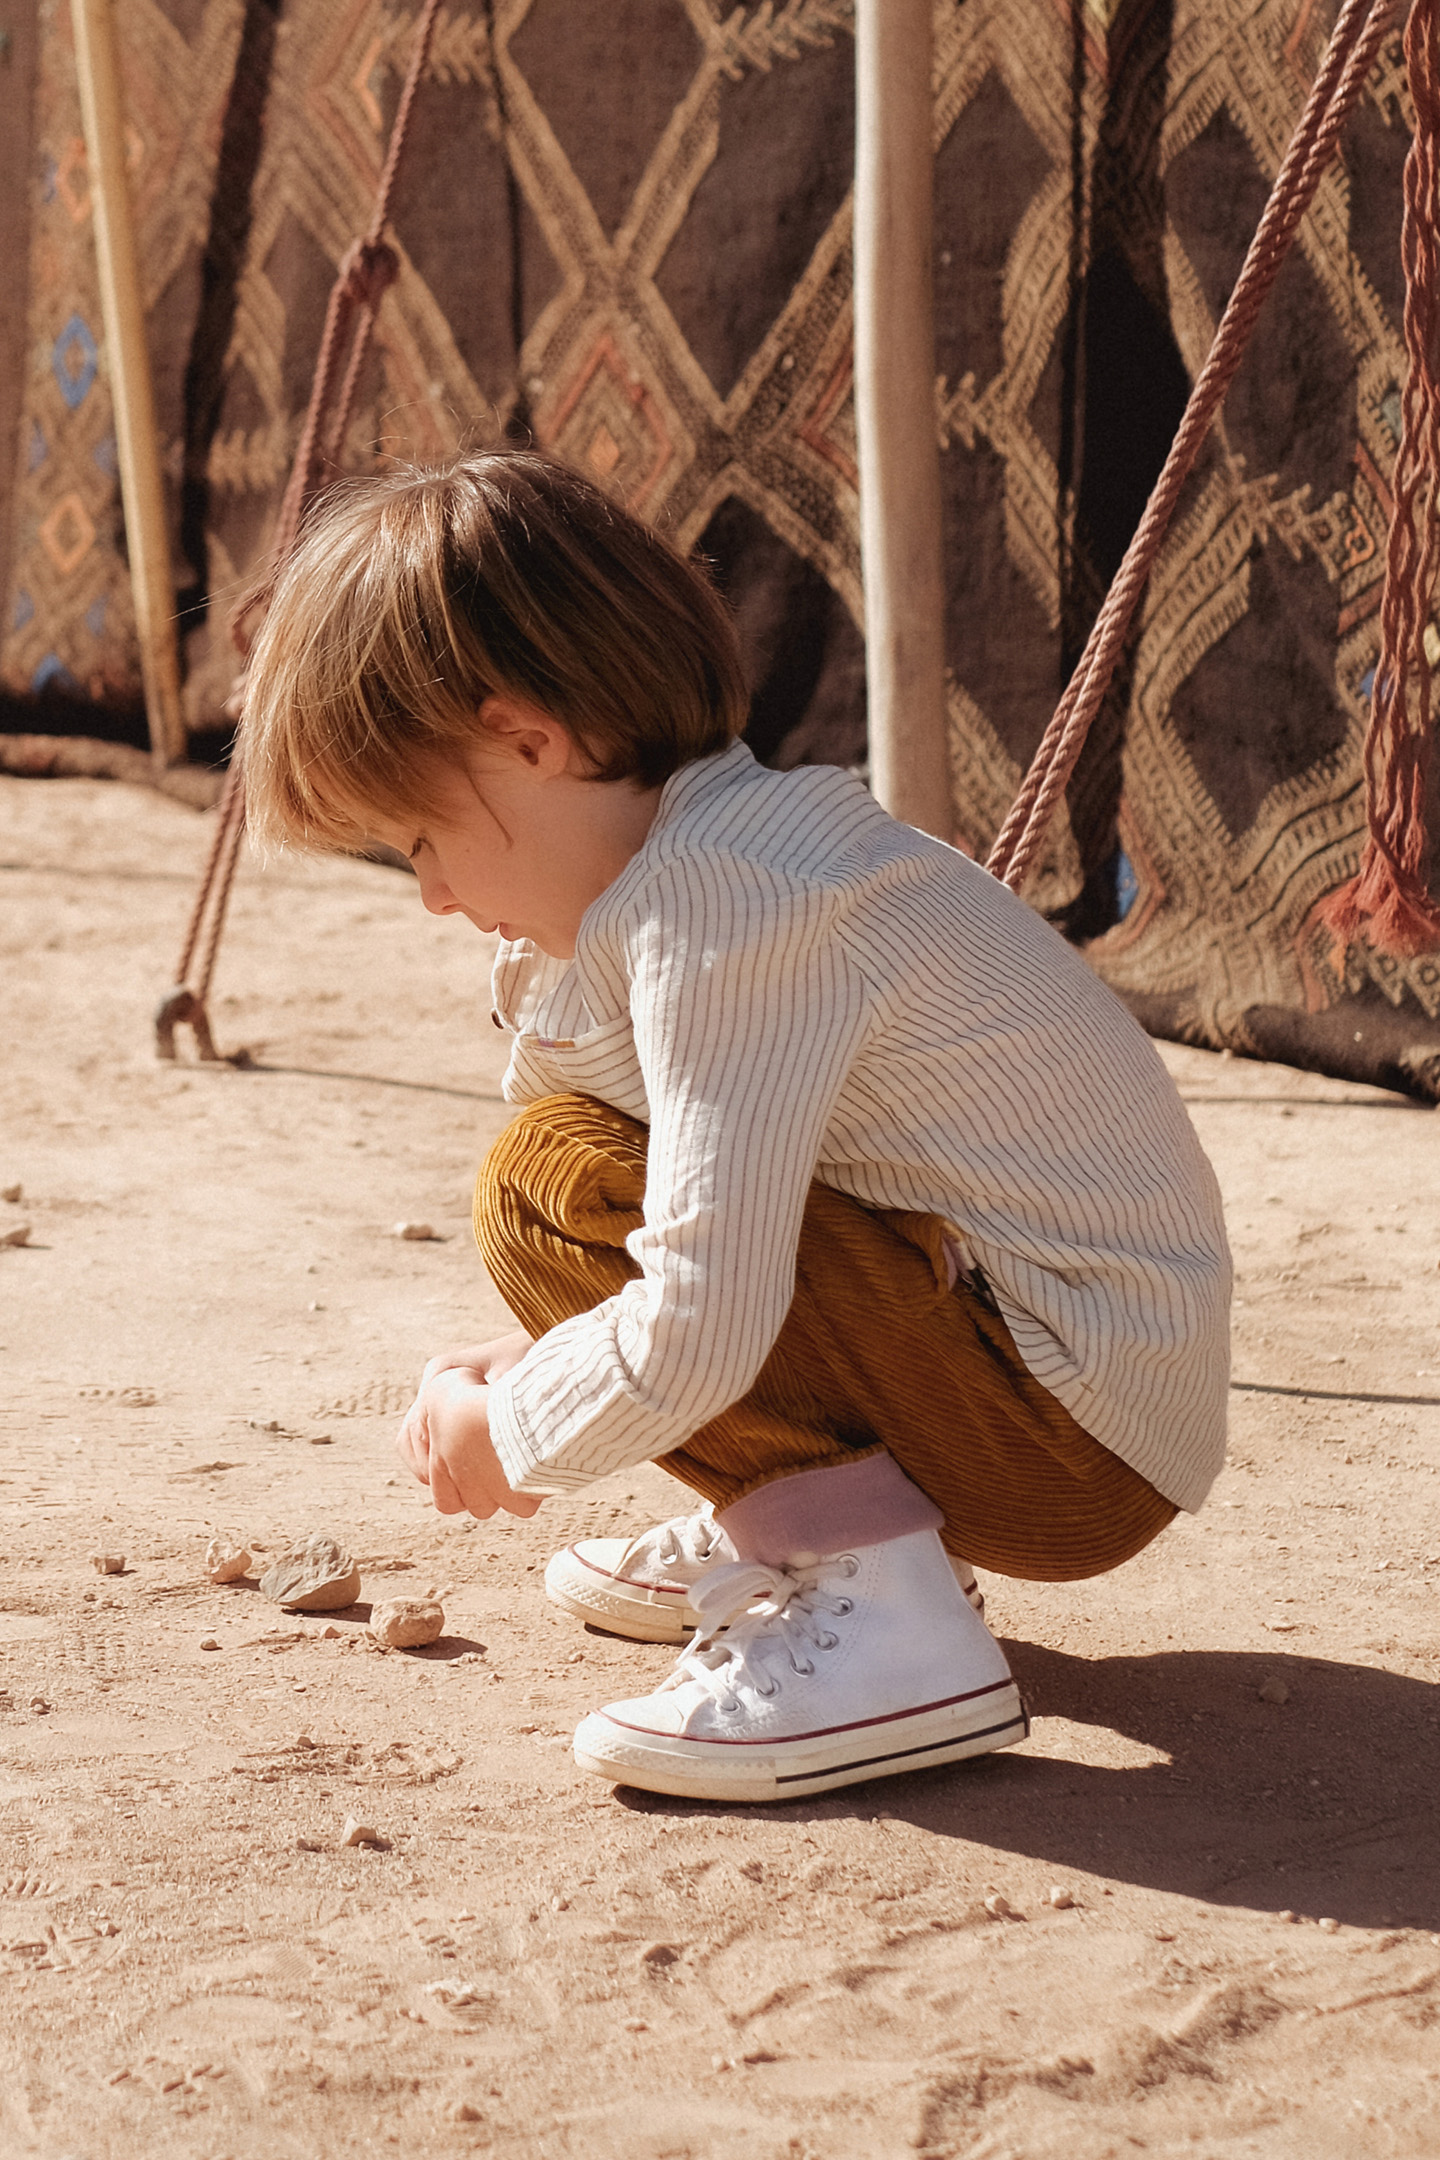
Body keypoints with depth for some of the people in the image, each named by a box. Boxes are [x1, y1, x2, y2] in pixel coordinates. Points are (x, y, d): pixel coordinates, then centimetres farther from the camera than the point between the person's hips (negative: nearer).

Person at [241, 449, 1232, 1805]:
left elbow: (692, 1336, -27)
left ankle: (874, 1610, -20)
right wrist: (529, 1370, 4)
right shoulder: (720, 849, 10)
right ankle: (789, 1529, 17)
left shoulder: (718, 905, -21)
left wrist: (506, 1438, -8)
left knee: (549, 1183, -18)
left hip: (1083, 1427, -10)